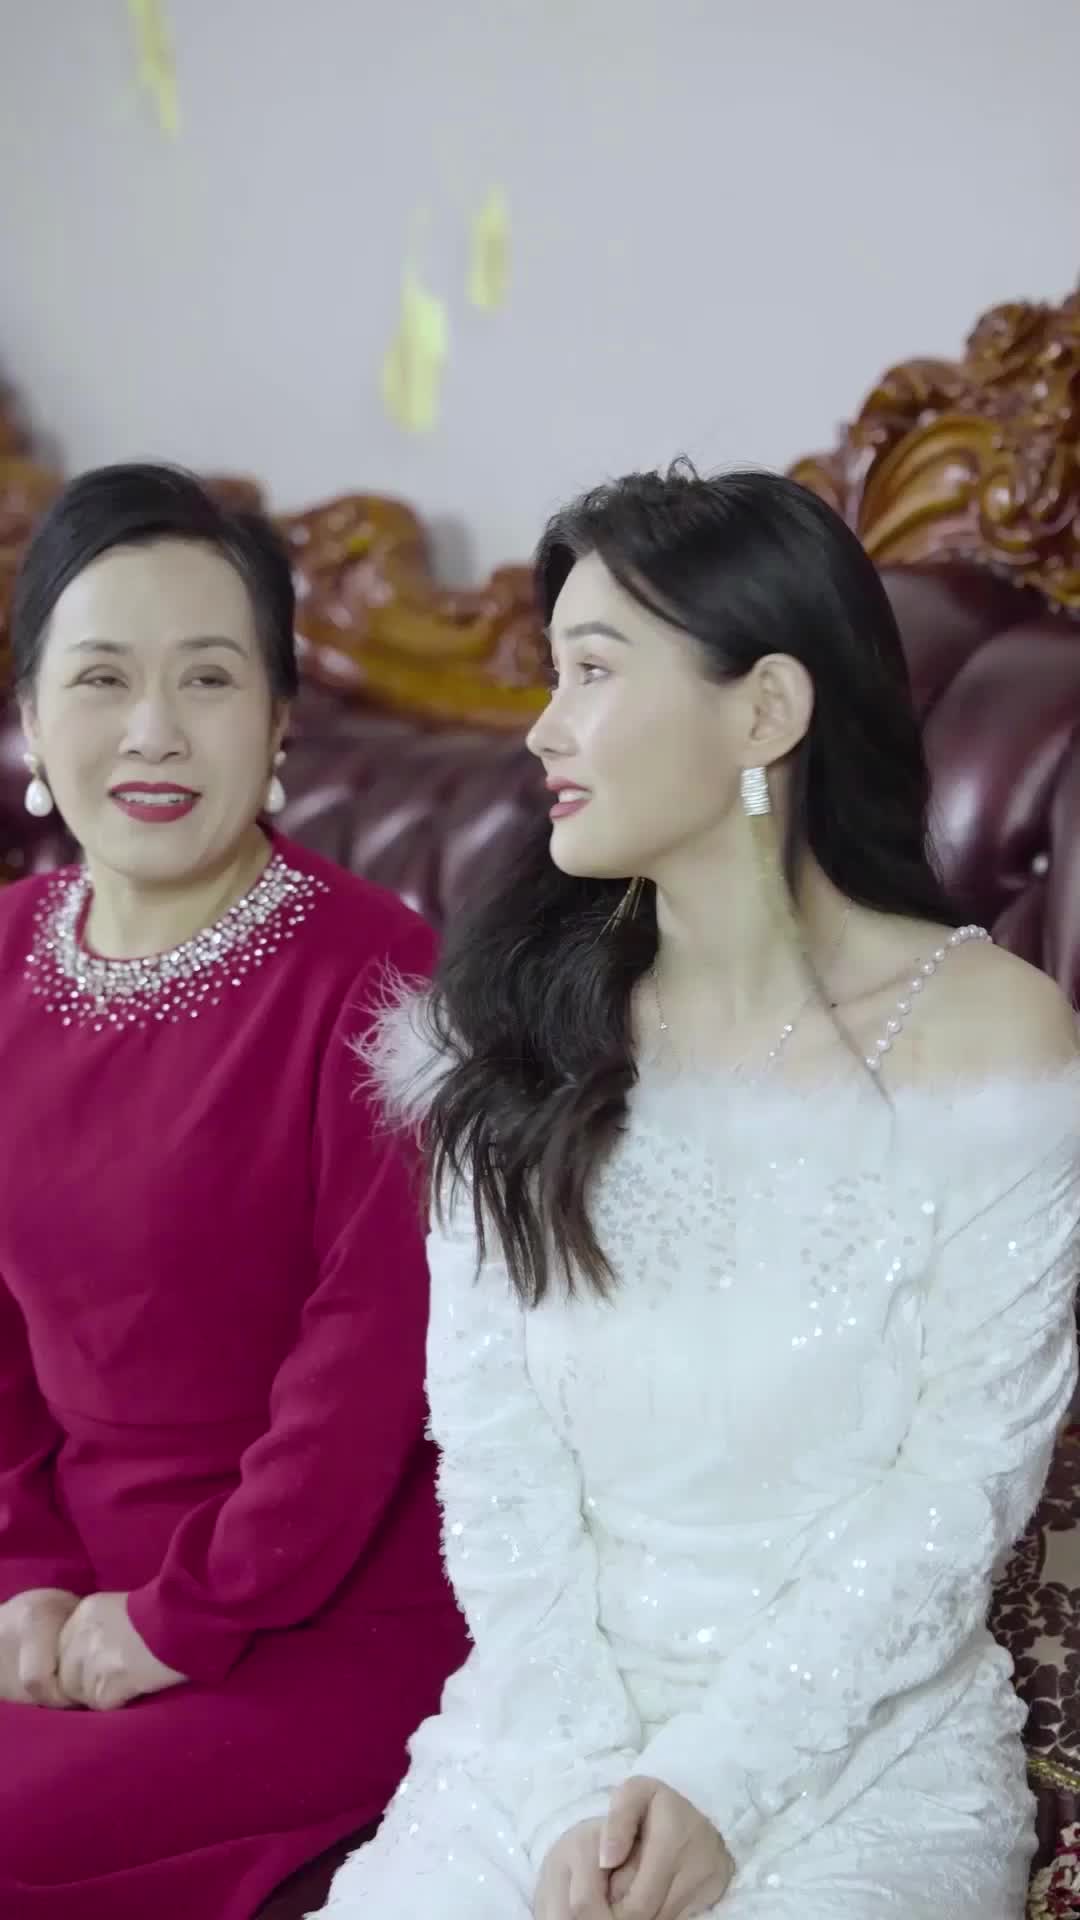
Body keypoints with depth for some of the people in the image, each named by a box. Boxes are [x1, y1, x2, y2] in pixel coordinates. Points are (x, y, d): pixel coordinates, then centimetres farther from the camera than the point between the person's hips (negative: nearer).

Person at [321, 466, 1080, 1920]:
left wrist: (722, 1782, -14)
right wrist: (578, 1780, -14)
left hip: (862, 1738, -2)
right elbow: (493, 1455, -2)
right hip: (556, 1729, 3)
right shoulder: (523, 1031, 3)